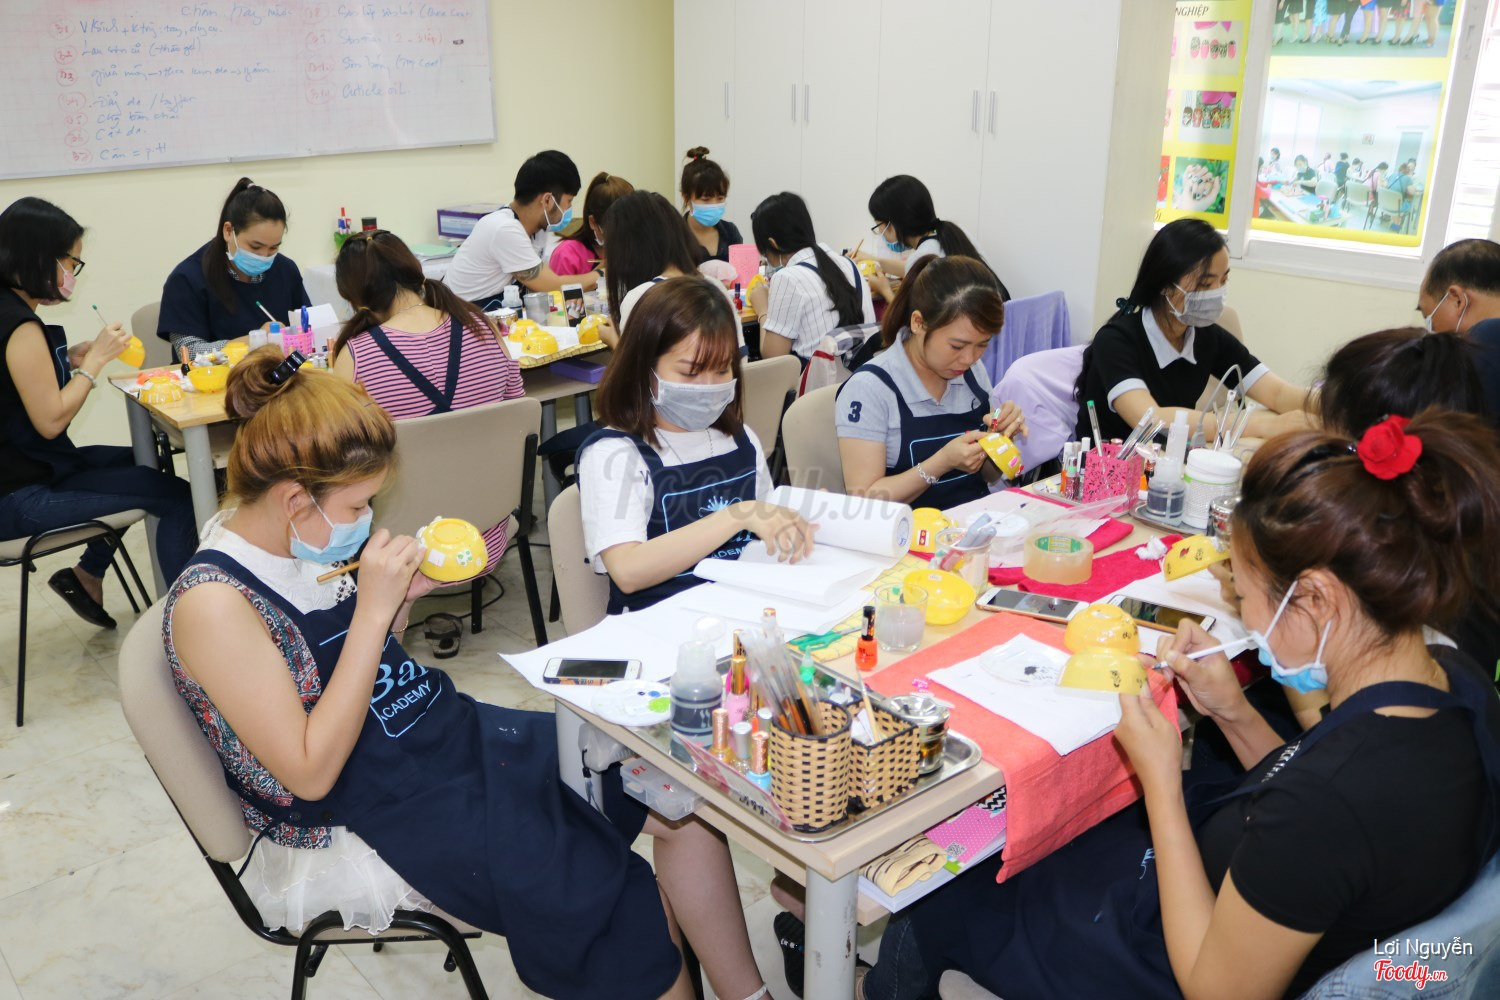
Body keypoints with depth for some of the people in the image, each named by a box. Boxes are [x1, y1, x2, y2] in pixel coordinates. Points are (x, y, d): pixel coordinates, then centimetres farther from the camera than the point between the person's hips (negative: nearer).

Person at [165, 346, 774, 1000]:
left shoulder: (302, 540, 2)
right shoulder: (212, 604, -21)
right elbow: (310, 774, -22)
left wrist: (404, 596, -5)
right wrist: (373, 610, -25)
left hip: (446, 735, 8)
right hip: (364, 818, -8)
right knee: (624, 905, -18)